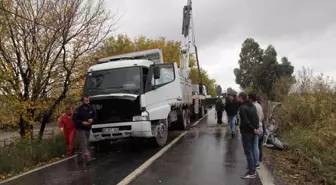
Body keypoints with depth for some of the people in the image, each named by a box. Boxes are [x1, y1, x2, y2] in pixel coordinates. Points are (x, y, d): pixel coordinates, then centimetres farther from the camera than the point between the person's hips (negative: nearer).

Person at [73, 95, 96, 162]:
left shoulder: (91, 108, -2)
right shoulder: (79, 110, -18)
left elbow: (94, 115, 13)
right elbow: (74, 119, -16)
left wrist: (92, 119, -9)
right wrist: (82, 122, -25)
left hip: (88, 128, 6)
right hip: (81, 129, -6)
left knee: (85, 142, 16)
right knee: (84, 143, -13)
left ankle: (81, 152, 39)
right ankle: (88, 157, -18)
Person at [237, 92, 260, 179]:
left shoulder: (242, 107, -17)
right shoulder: (252, 106, 10)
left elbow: (245, 121, -22)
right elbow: (256, 118, 8)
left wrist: (254, 129, -14)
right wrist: (256, 128, 1)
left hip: (246, 132, -8)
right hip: (252, 132, 9)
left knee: (248, 152, -1)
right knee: (251, 151, 16)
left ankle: (251, 173, 4)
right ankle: (253, 170, 24)